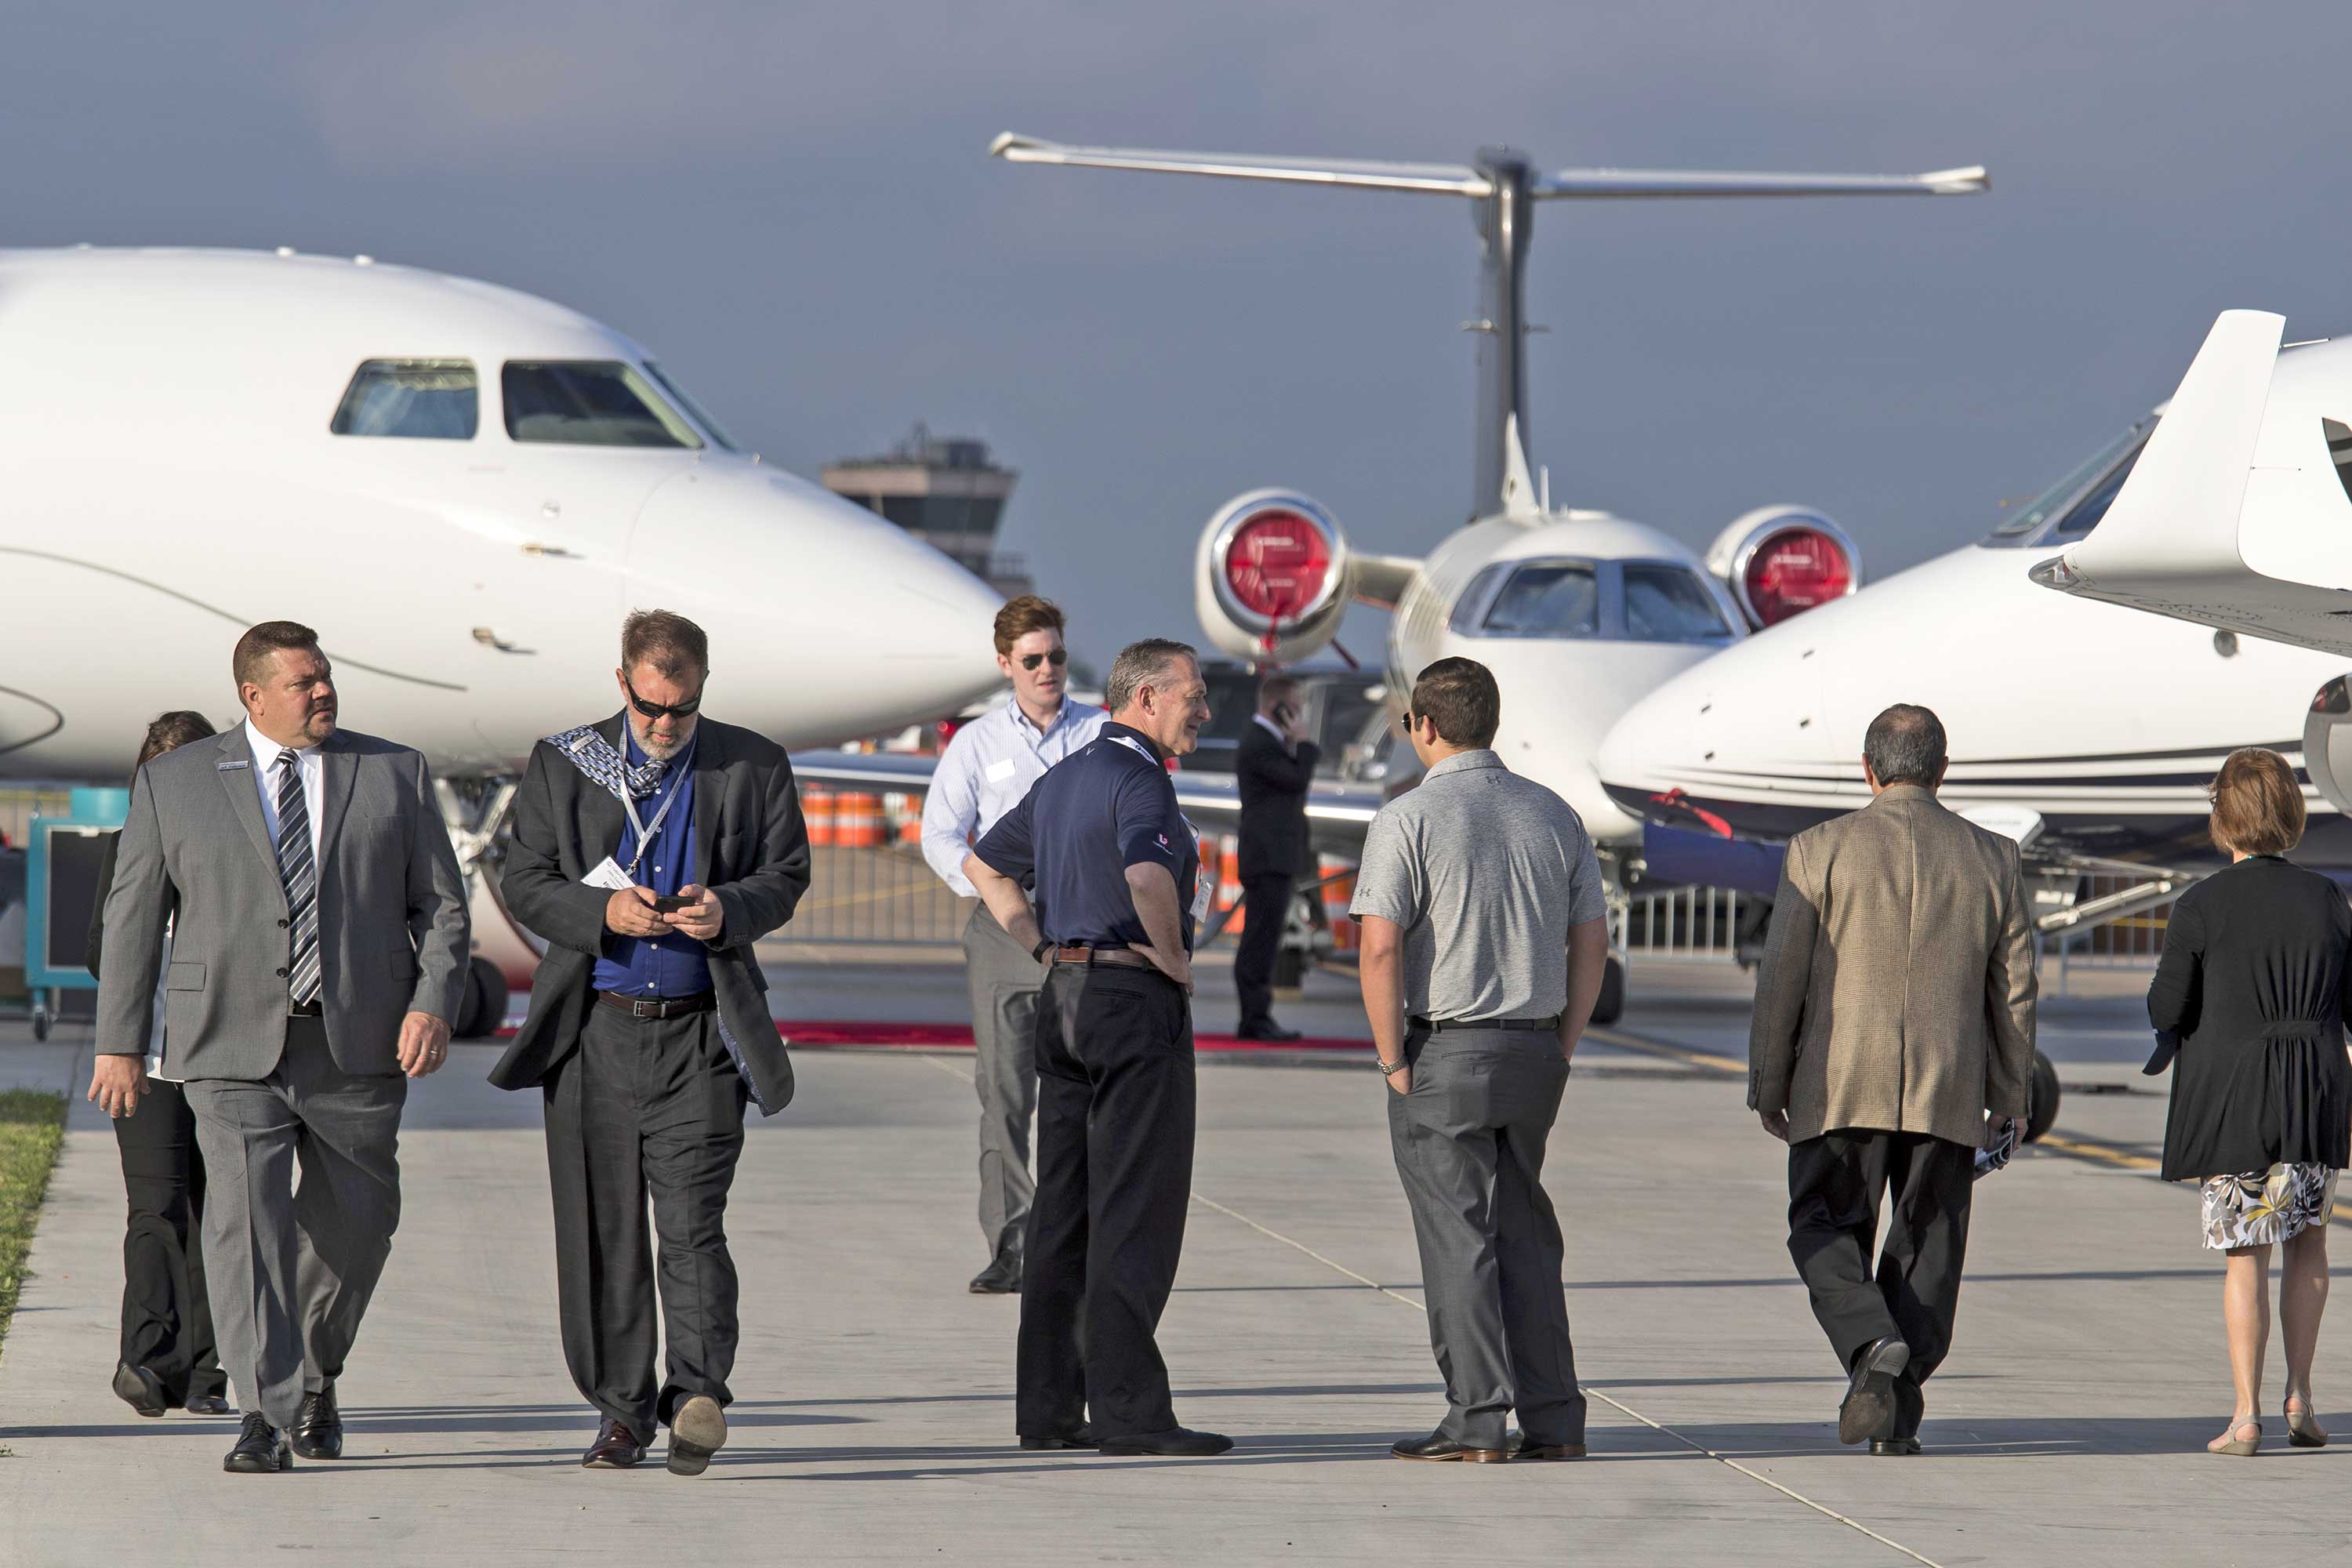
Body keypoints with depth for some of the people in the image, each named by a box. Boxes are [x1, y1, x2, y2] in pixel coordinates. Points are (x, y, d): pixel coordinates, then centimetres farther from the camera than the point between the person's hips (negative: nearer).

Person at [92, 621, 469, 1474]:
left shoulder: (395, 775, 9)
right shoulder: (174, 782, 6)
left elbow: (441, 905, 7)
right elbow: (134, 914, 8)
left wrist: (433, 1005, -8)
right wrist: (120, 1042, 5)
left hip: (358, 1044, 2)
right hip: (233, 1046, -2)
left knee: (355, 1222, 7)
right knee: (244, 1217, -14)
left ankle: (315, 1372, 32)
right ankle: (269, 1415, -15)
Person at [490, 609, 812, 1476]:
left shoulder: (752, 767, 5)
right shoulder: (560, 765, 5)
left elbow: (786, 874, 7)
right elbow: (526, 882, 3)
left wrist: (728, 909, -14)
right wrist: (603, 911, -16)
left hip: (700, 1032, -1)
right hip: (596, 1031, 1)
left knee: (692, 1223, -12)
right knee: (600, 1230, 4)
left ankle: (696, 1394, -15)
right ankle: (622, 1408, 12)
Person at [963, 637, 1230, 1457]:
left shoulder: (1063, 779, 16)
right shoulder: (1139, 779, -13)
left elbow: (983, 865, 27)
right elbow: (1147, 874, -33)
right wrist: (1173, 956, -16)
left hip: (1065, 994, 9)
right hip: (1136, 999, -9)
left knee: (1063, 1210, 9)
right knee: (1136, 1213, -7)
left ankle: (1048, 1406, 10)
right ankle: (1128, 1406, -9)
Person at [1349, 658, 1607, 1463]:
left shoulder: (1408, 820, -9)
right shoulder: (1555, 815, 8)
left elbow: (1381, 949, -17)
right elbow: (1591, 942, 9)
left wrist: (1394, 1063, -9)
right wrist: (1559, 1051, 12)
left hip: (1443, 1053, -5)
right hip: (1532, 1051, 5)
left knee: (1458, 1240, -1)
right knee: (1525, 1235, 12)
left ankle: (1478, 1420, -2)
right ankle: (1554, 1421, 9)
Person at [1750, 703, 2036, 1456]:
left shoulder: (1821, 851, -4)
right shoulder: (1993, 859, 4)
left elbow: (1782, 976, -4)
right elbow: (2015, 990, 7)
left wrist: (1767, 1084, 4)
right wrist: (2009, 1097, 15)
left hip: (1842, 1084, -2)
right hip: (1947, 1092, 2)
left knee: (1827, 1232, 9)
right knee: (1927, 1244, 9)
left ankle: (1873, 1346, -17)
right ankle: (1898, 1415, 6)